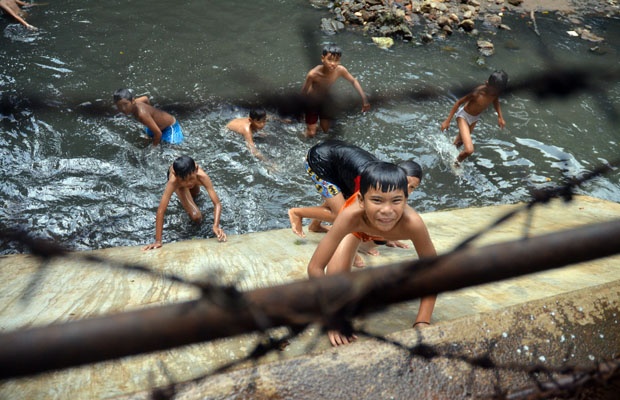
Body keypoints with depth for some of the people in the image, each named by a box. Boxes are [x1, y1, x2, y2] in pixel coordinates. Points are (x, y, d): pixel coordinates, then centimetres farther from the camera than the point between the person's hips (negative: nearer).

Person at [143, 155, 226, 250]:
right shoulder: (173, 181, -50)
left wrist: (216, 226, -64)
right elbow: (160, 211, -47)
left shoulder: (202, 176, -48)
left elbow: (217, 204, -47)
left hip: (190, 172, 2)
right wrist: (158, 241, -48)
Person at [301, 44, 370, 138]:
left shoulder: (340, 70, -29)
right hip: (312, 102, -3)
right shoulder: (313, 74, -40)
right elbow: (303, 93, -23)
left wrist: (364, 99, -16)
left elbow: (354, 81, -11)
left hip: (325, 100, 3)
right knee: (311, 134, 0)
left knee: (326, 130, 15)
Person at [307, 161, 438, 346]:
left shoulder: (412, 222, -48)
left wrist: (422, 322, -35)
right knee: (335, 274, -17)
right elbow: (315, 268, -40)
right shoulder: (351, 215, -48)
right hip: (357, 224, -1)